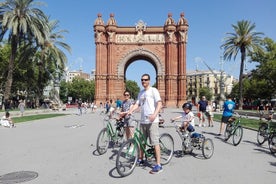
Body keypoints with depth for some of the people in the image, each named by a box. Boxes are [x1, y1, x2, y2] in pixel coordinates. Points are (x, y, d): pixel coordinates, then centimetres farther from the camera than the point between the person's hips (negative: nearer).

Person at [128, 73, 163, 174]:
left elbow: (159, 104, -13)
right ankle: (140, 159, 33)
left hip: (152, 121, -7)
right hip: (143, 120, 7)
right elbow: (137, 104, 11)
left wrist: (154, 114, -28)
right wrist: (130, 111, -7)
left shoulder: (153, 90, -5)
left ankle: (158, 165, -1)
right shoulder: (141, 92, 16)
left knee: (155, 142, -6)